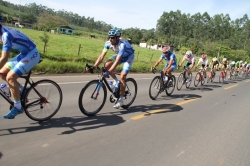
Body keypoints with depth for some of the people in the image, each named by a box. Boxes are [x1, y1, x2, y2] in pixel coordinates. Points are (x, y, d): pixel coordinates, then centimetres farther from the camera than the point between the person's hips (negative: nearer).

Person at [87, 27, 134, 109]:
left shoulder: (122, 44, -38)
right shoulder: (108, 43, -21)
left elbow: (117, 61, -47)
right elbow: (102, 56, -24)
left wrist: (108, 71, -56)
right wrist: (93, 66, -36)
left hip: (128, 57, -6)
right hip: (119, 55, 6)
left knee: (122, 77, -17)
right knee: (107, 65, -19)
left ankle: (121, 100, -4)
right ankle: (116, 81, 7)